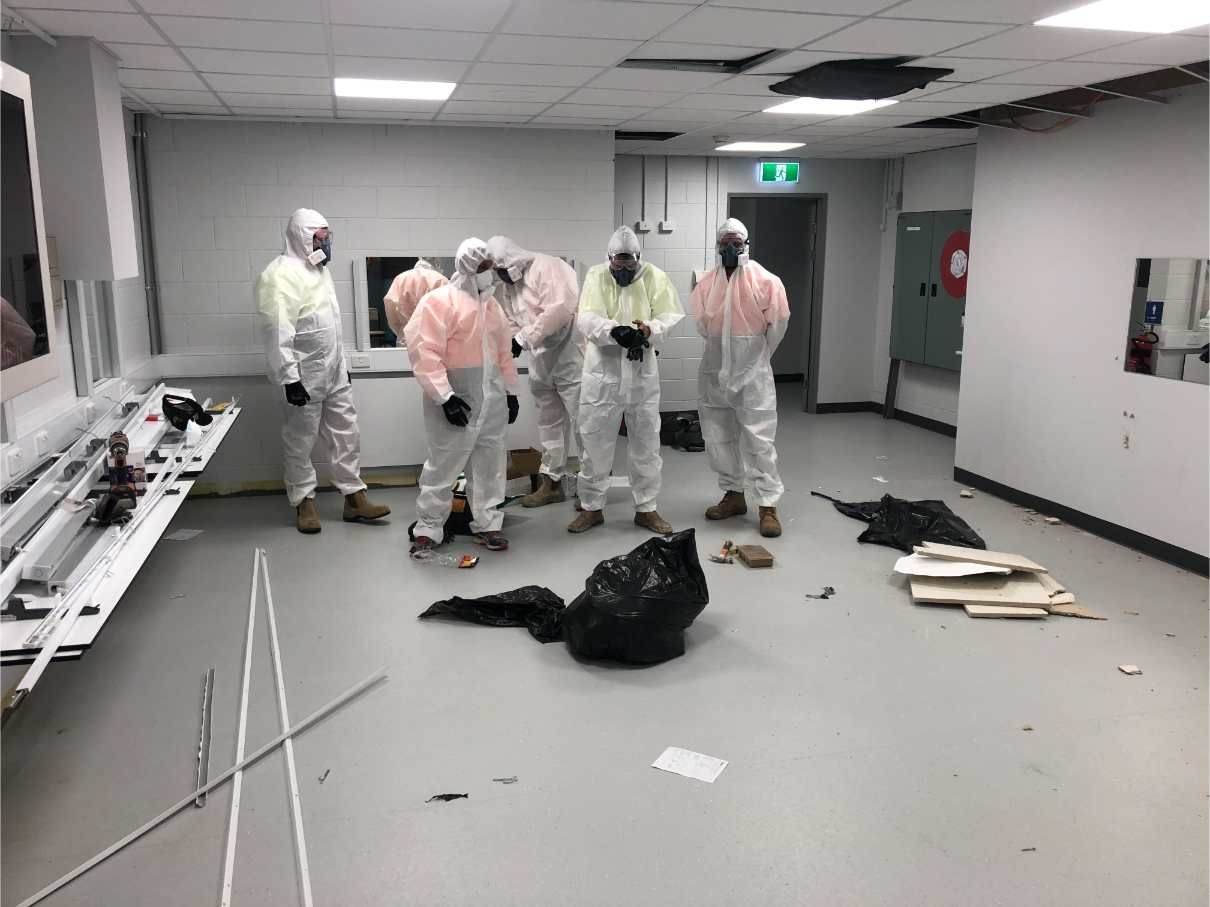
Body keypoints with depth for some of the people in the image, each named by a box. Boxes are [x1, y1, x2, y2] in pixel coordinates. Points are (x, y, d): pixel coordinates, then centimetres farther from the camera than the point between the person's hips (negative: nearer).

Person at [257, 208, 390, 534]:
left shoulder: (319, 269, 13)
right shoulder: (281, 274, -16)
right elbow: (279, 332, -22)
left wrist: (343, 364, 20)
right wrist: (289, 378, -25)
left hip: (334, 372, 8)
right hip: (304, 376, -8)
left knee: (346, 434, 10)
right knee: (300, 441, 5)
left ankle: (354, 497, 17)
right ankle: (304, 502, 17)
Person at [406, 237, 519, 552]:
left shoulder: (490, 302, 14)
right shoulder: (440, 300, -10)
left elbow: (503, 350, 19)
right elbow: (424, 351, -17)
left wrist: (510, 391, 15)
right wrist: (445, 396, -21)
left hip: (492, 398, 7)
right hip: (457, 399, -7)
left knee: (490, 464, 12)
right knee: (443, 465, 1)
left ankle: (487, 524, 23)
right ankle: (428, 528, 13)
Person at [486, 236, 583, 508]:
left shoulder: (547, 267, -11)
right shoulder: (507, 284, 14)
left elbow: (559, 309, -24)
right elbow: (511, 322, 15)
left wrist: (523, 338, -22)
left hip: (569, 353, -8)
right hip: (540, 360, 8)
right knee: (549, 422, 13)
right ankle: (552, 482, 21)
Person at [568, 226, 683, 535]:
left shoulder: (655, 277, -1)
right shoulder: (596, 275, -3)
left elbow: (670, 317, -7)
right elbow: (586, 318, -16)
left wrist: (648, 329, -28)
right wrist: (613, 330, -35)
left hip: (642, 373, 1)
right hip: (602, 372, -1)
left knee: (646, 443, 9)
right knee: (596, 442, 6)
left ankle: (646, 508, 23)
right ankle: (591, 507, 22)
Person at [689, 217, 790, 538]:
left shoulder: (765, 280, -10)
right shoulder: (707, 282, 3)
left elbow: (779, 319, -2)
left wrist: (760, 353, 6)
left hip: (752, 372, -5)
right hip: (715, 370, 5)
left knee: (759, 439, -7)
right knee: (719, 437, 12)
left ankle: (768, 506, -2)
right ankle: (734, 495, 27)